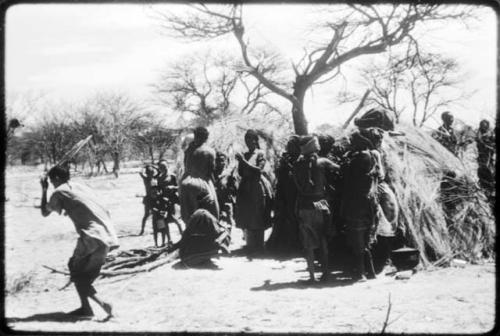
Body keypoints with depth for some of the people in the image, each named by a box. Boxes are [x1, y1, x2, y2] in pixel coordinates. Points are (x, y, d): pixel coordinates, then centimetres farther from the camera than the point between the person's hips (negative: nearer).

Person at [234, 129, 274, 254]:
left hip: (257, 188, -6)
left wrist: (244, 161, -17)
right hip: (245, 188, 6)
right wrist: (240, 162, -4)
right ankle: (250, 244, 19)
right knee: (246, 219, 8)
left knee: (256, 219, -2)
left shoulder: (260, 154, -4)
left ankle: (257, 246, 6)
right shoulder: (245, 155, 12)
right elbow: (241, 173, 13)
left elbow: (258, 170, -15)